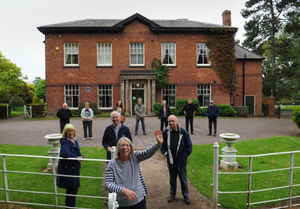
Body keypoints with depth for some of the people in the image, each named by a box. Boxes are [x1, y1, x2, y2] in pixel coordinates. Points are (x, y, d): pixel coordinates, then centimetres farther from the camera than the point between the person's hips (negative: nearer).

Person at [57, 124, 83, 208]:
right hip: (67, 168, -8)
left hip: (75, 168, 8)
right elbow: (65, 154, -31)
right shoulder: (65, 142, -16)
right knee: (71, 188, -2)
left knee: (75, 188, 16)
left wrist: (80, 156, -4)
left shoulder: (75, 140, 9)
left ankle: (72, 205, 32)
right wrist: (76, 158, -25)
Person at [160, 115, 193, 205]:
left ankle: (186, 196, 29)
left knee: (183, 179, 11)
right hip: (170, 161, 2)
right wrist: (165, 153, -1)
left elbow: (189, 145, -3)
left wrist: (184, 156, -6)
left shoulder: (183, 132, -11)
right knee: (172, 179, 18)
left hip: (181, 161, -2)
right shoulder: (165, 132, -6)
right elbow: (162, 145, 9)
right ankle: (172, 194, 37)